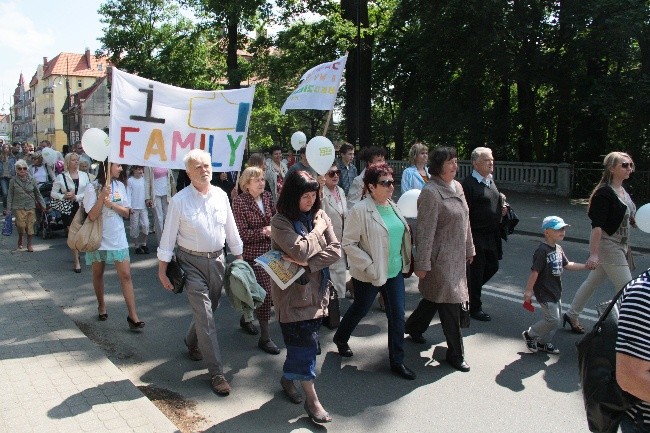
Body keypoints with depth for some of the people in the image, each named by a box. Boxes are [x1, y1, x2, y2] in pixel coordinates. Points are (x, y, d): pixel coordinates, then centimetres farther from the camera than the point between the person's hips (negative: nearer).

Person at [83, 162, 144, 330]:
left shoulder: (120, 186, 3)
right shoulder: (92, 187, -9)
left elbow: (127, 213, 1)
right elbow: (92, 216, -15)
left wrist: (111, 204, -15)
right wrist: (102, 196, -25)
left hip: (118, 239, 2)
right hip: (99, 239, -2)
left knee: (126, 275, -4)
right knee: (98, 274, 14)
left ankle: (133, 315, -3)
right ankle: (101, 306, 37)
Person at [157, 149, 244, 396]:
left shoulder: (221, 195, 0)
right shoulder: (180, 201, -12)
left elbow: (231, 230, 8)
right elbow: (168, 238, -8)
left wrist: (239, 259, 10)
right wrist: (162, 271, -7)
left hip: (217, 260, 5)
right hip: (192, 262, -5)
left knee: (208, 311, 20)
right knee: (205, 316, -6)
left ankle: (191, 343, 50)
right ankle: (216, 373, 3)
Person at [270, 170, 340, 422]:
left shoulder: (320, 216, 3)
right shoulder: (280, 222, -12)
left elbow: (336, 250, -6)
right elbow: (301, 251, -24)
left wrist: (308, 263, -17)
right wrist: (318, 229, -10)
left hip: (317, 291, 5)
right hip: (294, 292, -5)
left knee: (303, 343, 15)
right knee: (305, 343, -2)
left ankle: (288, 378, 39)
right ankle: (311, 398, 12)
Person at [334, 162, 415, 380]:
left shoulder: (393, 206, 4)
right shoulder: (360, 211, -18)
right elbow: (348, 243, -18)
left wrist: (406, 260, 7)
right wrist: (369, 266, -21)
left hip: (395, 271, 6)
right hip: (369, 274, -6)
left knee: (397, 315, 8)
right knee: (360, 310, 15)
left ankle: (397, 361, 22)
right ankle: (340, 338, 44)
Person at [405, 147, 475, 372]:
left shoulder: (457, 186, 7)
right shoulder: (430, 192, -19)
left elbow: (465, 221, 17)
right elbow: (425, 231, -20)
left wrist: (469, 248, 19)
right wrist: (422, 264, -19)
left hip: (456, 256, 9)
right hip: (440, 258, -8)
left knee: (435, 297, 21)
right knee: (450, 305, 0)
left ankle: (413, 326, 44)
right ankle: (455, 353, 15)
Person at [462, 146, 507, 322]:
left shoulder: (490, 181, 11)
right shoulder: (468, 183, -17)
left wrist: (502, 209, 5)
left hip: (491, 235, 9)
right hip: (476, 236, -9)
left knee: (492, 266, 17)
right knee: (476, 271, 4)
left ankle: (471, 290, 38)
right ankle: (475, 308, 20)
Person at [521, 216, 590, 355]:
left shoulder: (558, 248, 8)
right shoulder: (542, 250, -21)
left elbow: (567, 264, 19)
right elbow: (535, 271, -21)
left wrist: (586, 266, 14)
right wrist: (528, 290, -21)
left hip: (555, 291, 9)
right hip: (545, 292, -9)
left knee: (557, 320, 14)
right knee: (553, 320, -9)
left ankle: (543, 342, 30)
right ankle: (529, 334, 11)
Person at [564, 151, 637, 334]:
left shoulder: (623, 192, 10)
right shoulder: (604, 193, -17)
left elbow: (631, 220, 17)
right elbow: (597, 226, -24)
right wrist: (594, 254, -28)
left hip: (620, 246, 9)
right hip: (607, 246, -9)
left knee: (593, 281, 17)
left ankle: (572, 315, 30)